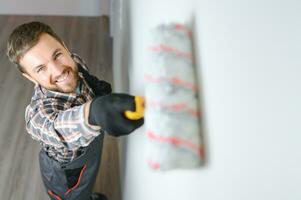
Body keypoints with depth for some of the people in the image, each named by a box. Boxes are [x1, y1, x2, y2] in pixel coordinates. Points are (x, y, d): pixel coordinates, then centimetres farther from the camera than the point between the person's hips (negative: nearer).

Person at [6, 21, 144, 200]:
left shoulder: (74, 62, -22)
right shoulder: (39, 111, -43)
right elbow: (59, 127, -68)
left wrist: (97, 85, -13)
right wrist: (95, 112, -86)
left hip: (90, 157, 6)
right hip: (67, 177, -6)